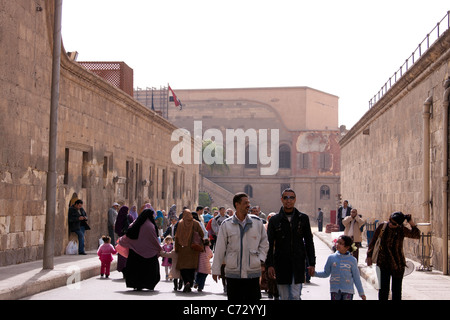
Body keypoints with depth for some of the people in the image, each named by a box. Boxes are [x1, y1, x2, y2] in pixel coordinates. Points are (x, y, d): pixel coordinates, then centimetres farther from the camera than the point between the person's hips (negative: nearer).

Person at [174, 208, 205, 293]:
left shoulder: (180, 223, -1)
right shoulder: (196, 223, -1)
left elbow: (176, 237, 1)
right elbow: (202, 234, 2)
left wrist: (176, 248, 8)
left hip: (183, 249, -1)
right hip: (193, 249, 1)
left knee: (183, 267, 4)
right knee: (192, 267, 9)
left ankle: (187, 282, -18)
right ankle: (190, 284, 4)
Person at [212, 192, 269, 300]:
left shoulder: (257, 222, 4)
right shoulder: (226, 225, 1)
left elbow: (264, 243, 15)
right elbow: (219, 249, 4)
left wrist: (260, 259, 1)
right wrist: (216, 270, 4)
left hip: (253, 272, 1)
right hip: (233, 272, -1)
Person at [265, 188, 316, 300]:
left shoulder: (303, 218, 6)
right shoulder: (274, 220, 3)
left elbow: (309, 242, 9)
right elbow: (269, 244, 3)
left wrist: (312, 263, 4)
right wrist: (269, 265, -5)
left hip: (298, 264, 0)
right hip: (281, 264, 0)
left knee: (295, 296, -5)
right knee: (284, 297, 5)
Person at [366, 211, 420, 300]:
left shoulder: (402, 230, -3)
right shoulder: (382, 227, -3)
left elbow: (417, 235, -9)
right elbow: (373, 242, 6)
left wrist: (412, 224, -22)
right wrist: (369, 255, 2)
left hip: (398, 265, 0)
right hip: (383, 263, 0)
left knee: (397, 290, 6)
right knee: (383, 289, -3)